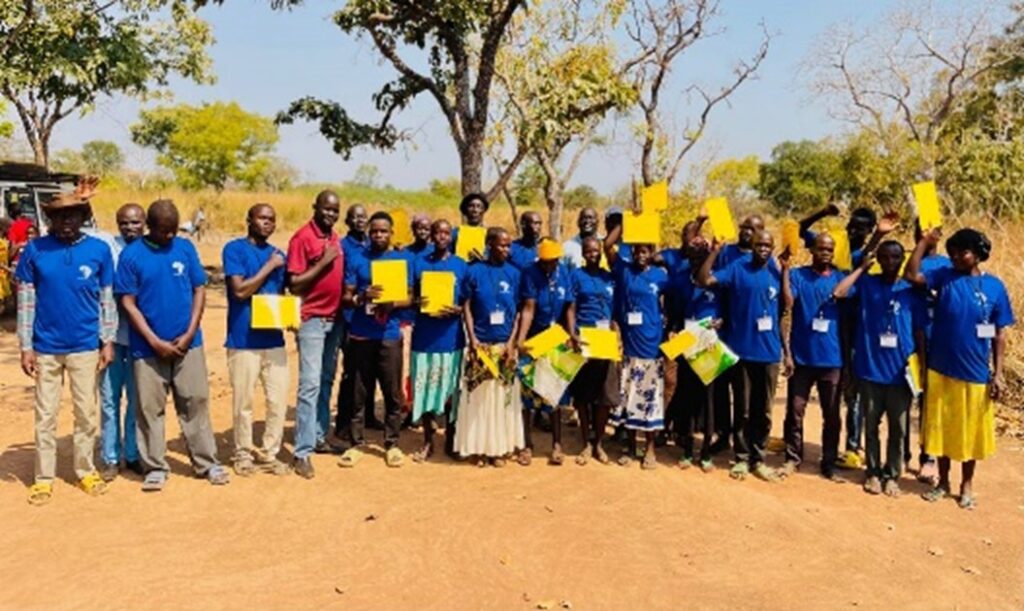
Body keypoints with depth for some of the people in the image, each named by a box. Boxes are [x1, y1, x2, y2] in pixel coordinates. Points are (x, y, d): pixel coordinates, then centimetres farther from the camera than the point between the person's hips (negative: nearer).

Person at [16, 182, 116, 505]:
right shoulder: (35, 250, -3)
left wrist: (108, 341, -1)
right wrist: (26, 347, -4)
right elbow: (25, 301, 0)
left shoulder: (99, 250, -2)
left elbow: (107, 300, 3)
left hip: (86, 347, 0)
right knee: (45, 414, 8)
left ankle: (86, 471, 24)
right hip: (46, 347, 0)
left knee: (87, 413, 9)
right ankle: (44, 478, 20)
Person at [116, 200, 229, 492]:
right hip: (149, 346, -2)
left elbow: (199, 290, 4)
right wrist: (155, 342, -11)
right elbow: (128, 303, -5)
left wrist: (189, 333, -6)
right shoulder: (131, 254, -4)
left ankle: (206, 462, 17)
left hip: (188, 343, 2)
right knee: (150, 408, 5)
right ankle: (155, 467, 18)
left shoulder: (185, 248, 3)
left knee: (196, 402, 7)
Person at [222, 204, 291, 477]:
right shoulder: (234, 249, -4)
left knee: (279, 400, 4)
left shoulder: (278, 254, 13)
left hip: (274, 339, 5)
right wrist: (269, 267, -9)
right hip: (243, 340, -5)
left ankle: (269, 454, 19)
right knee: (243, 402, 5)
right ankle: (243, 454, 21)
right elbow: (240, 290, -14)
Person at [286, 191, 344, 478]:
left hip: (336, 319, 7)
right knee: (310, 385, -9)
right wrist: (322, 263, -19)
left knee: (326, 381, 14)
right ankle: (302, 452, -6)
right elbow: (293, 285, -16)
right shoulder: (302, 237, -11)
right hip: (312, 320, -7)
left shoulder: (335, 237, 11)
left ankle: (319, 436, 26)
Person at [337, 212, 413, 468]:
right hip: (360, 336, 0)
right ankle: (356, 443, 13)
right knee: (359, 393, 5)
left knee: (393, 393, 3)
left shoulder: (402, 260, 6)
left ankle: (392, 444, 14)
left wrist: (392, 304, -16)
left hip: (390, 336, 0)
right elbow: (345, 298, 1)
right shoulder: (358, 261, 4)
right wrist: (362, 297, -20)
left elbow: (408, 298, 5)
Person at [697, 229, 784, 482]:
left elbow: (786, 307, 7)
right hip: (743, 350, -3)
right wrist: (715, 251, -20)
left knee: (763, 411, 10)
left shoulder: (777, 273, 6)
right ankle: (741, 458, 19)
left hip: (769, 352, 3)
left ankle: (758, 459, 21)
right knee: (742, 409, 7)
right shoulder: (737, 269, -2)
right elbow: (704, 280, -17)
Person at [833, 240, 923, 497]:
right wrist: (861, 268, -8)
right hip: (870, 369, -1)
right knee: (871, 425, 10)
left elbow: (918, 332, 6)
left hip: (900, 371, 1)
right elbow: (838, 292, -18)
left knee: (897, 428, 8)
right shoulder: (866, 284, 1)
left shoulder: (911, 291, 3)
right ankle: (874, 473, 23)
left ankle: (892, 475, 21)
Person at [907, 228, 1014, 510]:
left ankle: (967, 484, 28)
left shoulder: (995, 286, -1)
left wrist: (998, 374, -3)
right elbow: (911, 275, -17)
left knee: (970, 431, 11)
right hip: (941, 370, 1)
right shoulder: (944, 277, 0)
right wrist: (925, 241, -17)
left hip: (975, 374, 0)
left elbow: (999, 334, 1)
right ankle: (943, 482, 26)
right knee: (941, 428, 10)